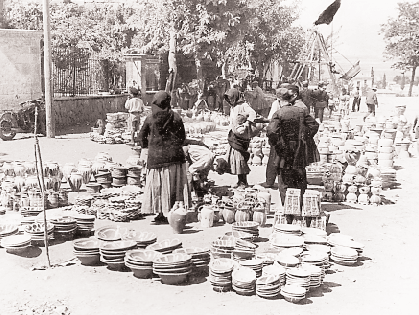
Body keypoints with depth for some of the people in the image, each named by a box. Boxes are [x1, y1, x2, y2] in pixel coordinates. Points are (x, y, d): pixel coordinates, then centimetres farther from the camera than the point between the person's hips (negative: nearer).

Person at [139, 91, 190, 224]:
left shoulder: (150, 119, -4)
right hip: (174, 156, 1)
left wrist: (145, 146, 26)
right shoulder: (175, 117, -3)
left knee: (158, 186, 8)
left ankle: (161, 214, 9)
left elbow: (142, 136, 7)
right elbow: (182, 136, 2)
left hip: (156, 157, 0)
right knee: (175, 185, 9)